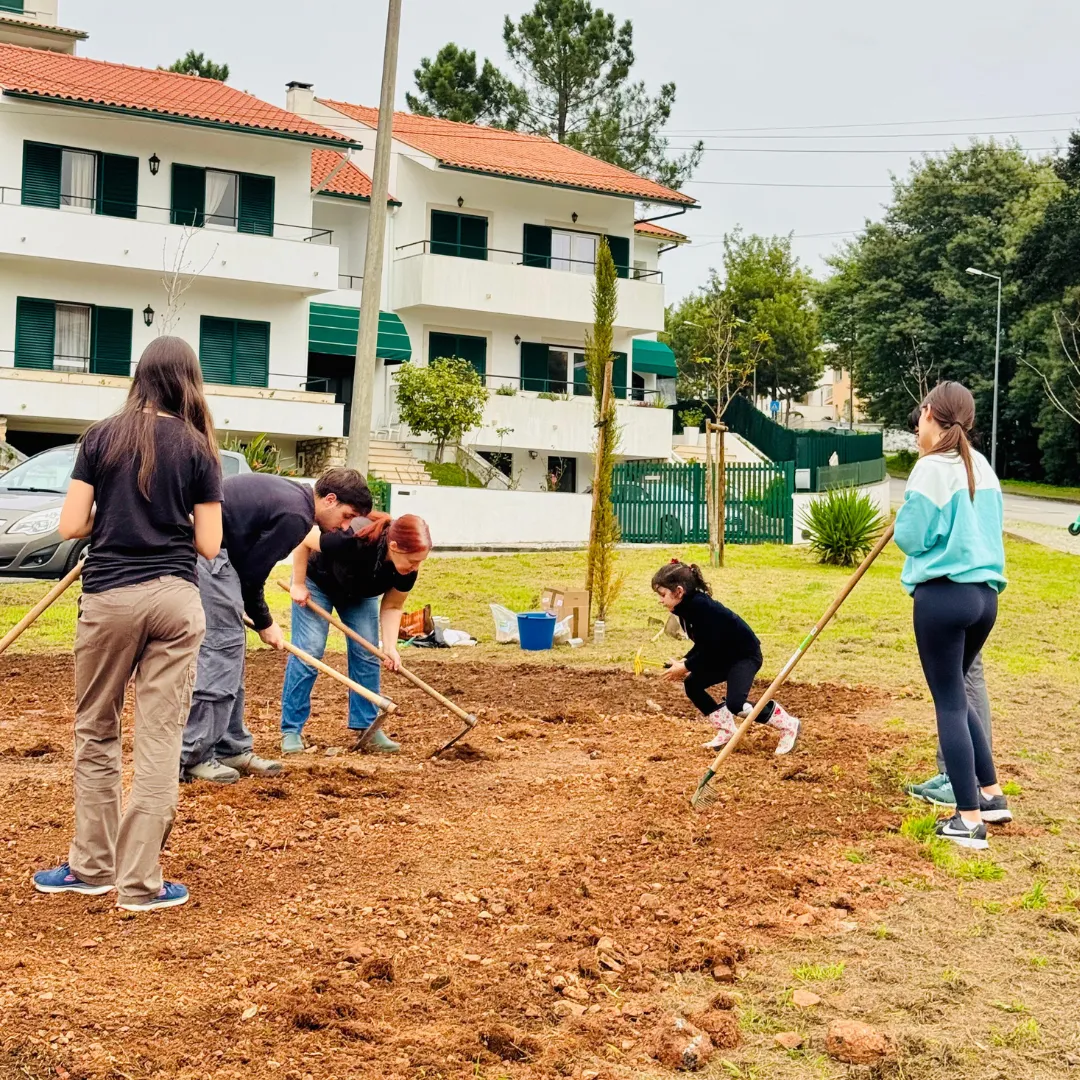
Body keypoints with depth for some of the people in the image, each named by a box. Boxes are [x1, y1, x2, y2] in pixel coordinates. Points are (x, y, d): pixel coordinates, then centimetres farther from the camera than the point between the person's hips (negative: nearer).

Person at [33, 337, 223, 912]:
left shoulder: (103, 437, 2)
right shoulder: (197, 448, 3)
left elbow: (70, 526, -1)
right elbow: (208, 545, 0)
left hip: (109, 597, 0)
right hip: (174, 599, 0)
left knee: (95, 733, 15)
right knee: (160, 740, 2)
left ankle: (92, 866, 23)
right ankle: (140, 881, 4)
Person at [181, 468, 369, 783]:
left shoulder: (288, 493, 17)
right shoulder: (296, 516, -13)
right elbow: (252, 572, -9)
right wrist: (264, 624, 5)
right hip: (205, 547, -11)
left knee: (229, 646, 14)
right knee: (222, 645, -7)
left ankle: (232, 749, 20)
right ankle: (193, 757, -4)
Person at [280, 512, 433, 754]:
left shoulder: (407, 568, -27)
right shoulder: (355, 540, -43)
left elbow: (391, 606, -13)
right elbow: (303, 540, -28)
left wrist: (390, 647, -25)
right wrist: (298, 584, -21)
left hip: (360, 594, 5)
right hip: (318, 583, -5)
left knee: (366, 654, -5)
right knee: (308, 652, -11)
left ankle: (366, 730, 1)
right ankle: (291, 731, -5)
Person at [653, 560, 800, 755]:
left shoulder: (701, 607, -28)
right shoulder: (688, 607, 2)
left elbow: (709, 648, -26)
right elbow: (703, 644, 11)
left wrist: (686, 667, -17)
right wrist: (684, 662, -2)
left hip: (746, 655, -10)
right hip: (725, 656, 10)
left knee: (735, 704, -22)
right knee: (692, 684, 4)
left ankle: (787, 725, -3)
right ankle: (726, 731, 16)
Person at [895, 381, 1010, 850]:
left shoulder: (932, 468, -12)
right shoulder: (982, 466, 10)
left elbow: (910, 537, -11)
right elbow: (987, 526, 15)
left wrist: (903, 517, 8)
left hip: (943, 595, -7)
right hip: (985, 592, 7)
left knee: (949, 702, 0)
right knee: (956, 693, 23)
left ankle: (970, 820, 2)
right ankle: (991, 794, 25)